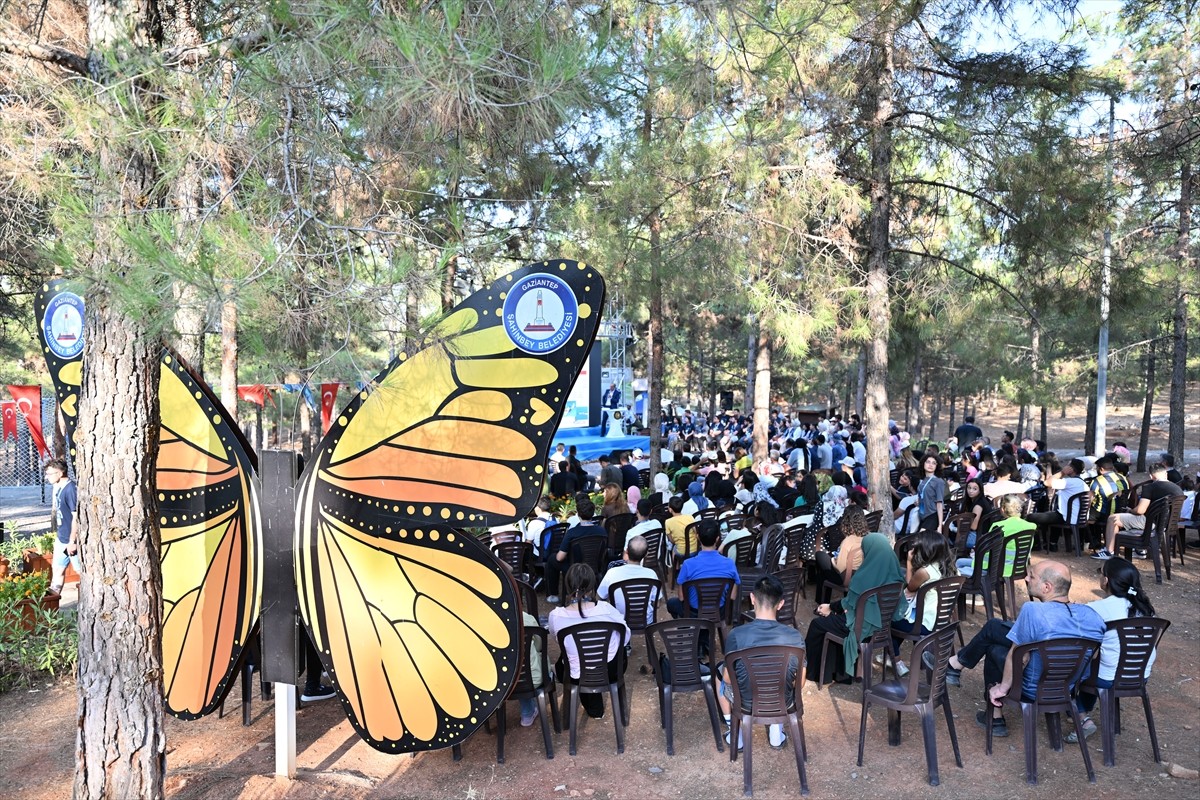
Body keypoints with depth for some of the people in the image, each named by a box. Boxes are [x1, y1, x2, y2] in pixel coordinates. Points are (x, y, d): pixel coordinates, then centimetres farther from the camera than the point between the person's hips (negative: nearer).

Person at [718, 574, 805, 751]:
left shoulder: (736, 635, -24)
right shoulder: (795, 636, -19)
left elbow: (728, 679, -12)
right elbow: (800, 683, -8)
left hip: (746, 703, -1)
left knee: (721, 671, 30)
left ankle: (735, 735, 32)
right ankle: (776, 733, 33)